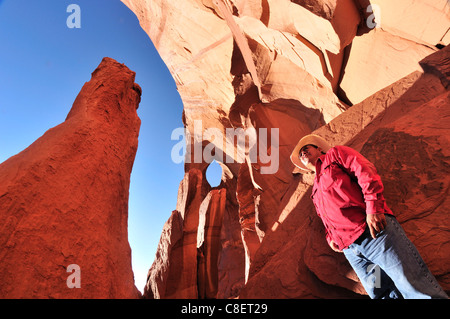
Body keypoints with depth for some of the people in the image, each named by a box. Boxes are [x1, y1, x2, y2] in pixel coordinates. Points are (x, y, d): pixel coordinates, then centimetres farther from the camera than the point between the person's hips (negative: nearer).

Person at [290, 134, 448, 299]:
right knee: (381, 293, -5)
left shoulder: (335, 153, 13)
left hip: (373, 230, -5)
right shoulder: (315, 192, 30)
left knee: (417, 289, -10)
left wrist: (373, 207, -16)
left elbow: (365, 170, -3)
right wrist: (330, 237, 8)